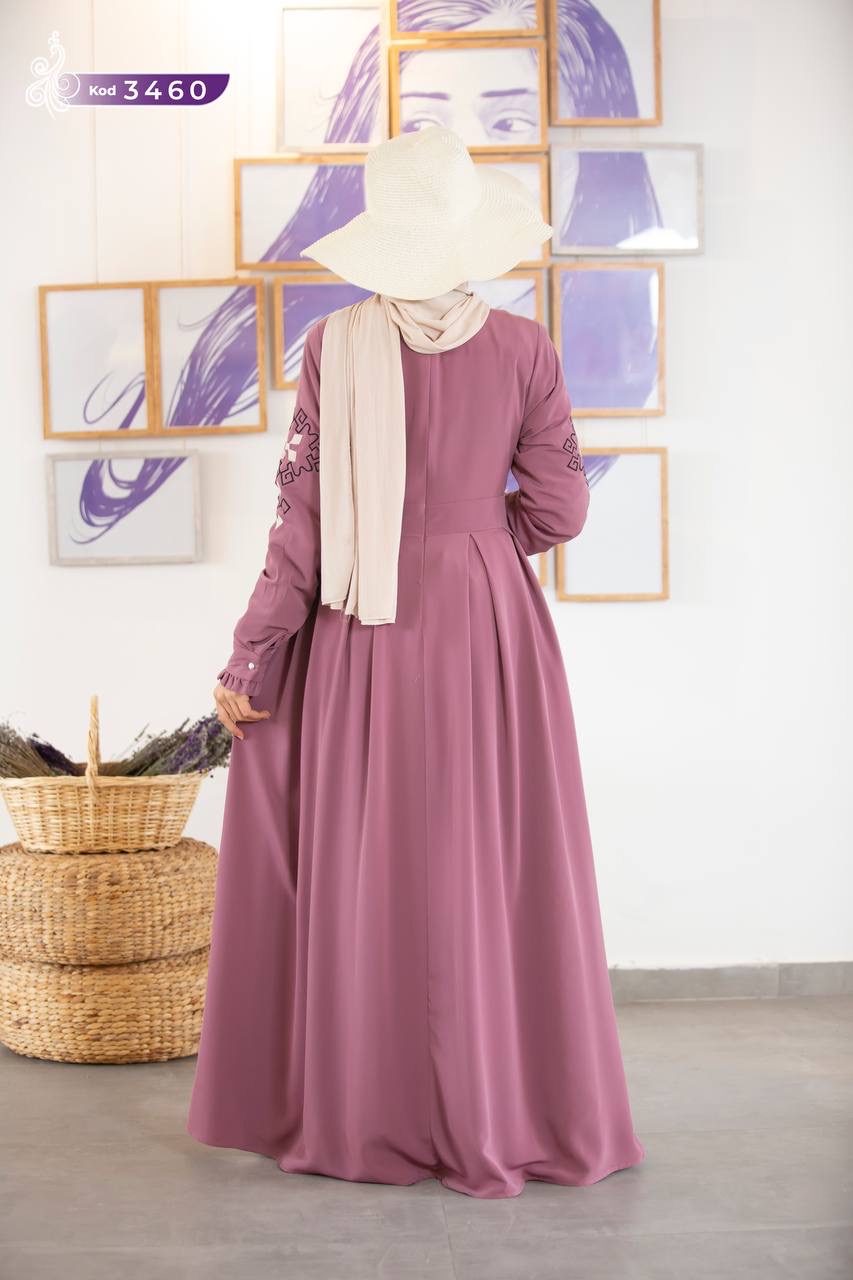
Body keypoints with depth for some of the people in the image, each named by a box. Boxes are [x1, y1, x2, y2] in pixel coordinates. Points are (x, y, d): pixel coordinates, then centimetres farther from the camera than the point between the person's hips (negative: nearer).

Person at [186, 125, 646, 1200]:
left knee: (360, 861, 10)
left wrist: (252, 658, -1)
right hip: (489, 625, 1)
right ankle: (510, 1110, 19)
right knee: (492, 862, 9)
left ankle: (361, 1109, 22)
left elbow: (305, 516, -8)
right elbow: (558, 510, -1)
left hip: (363, 632, 0)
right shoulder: (522, 346, -3)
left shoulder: (334, 345, -6)